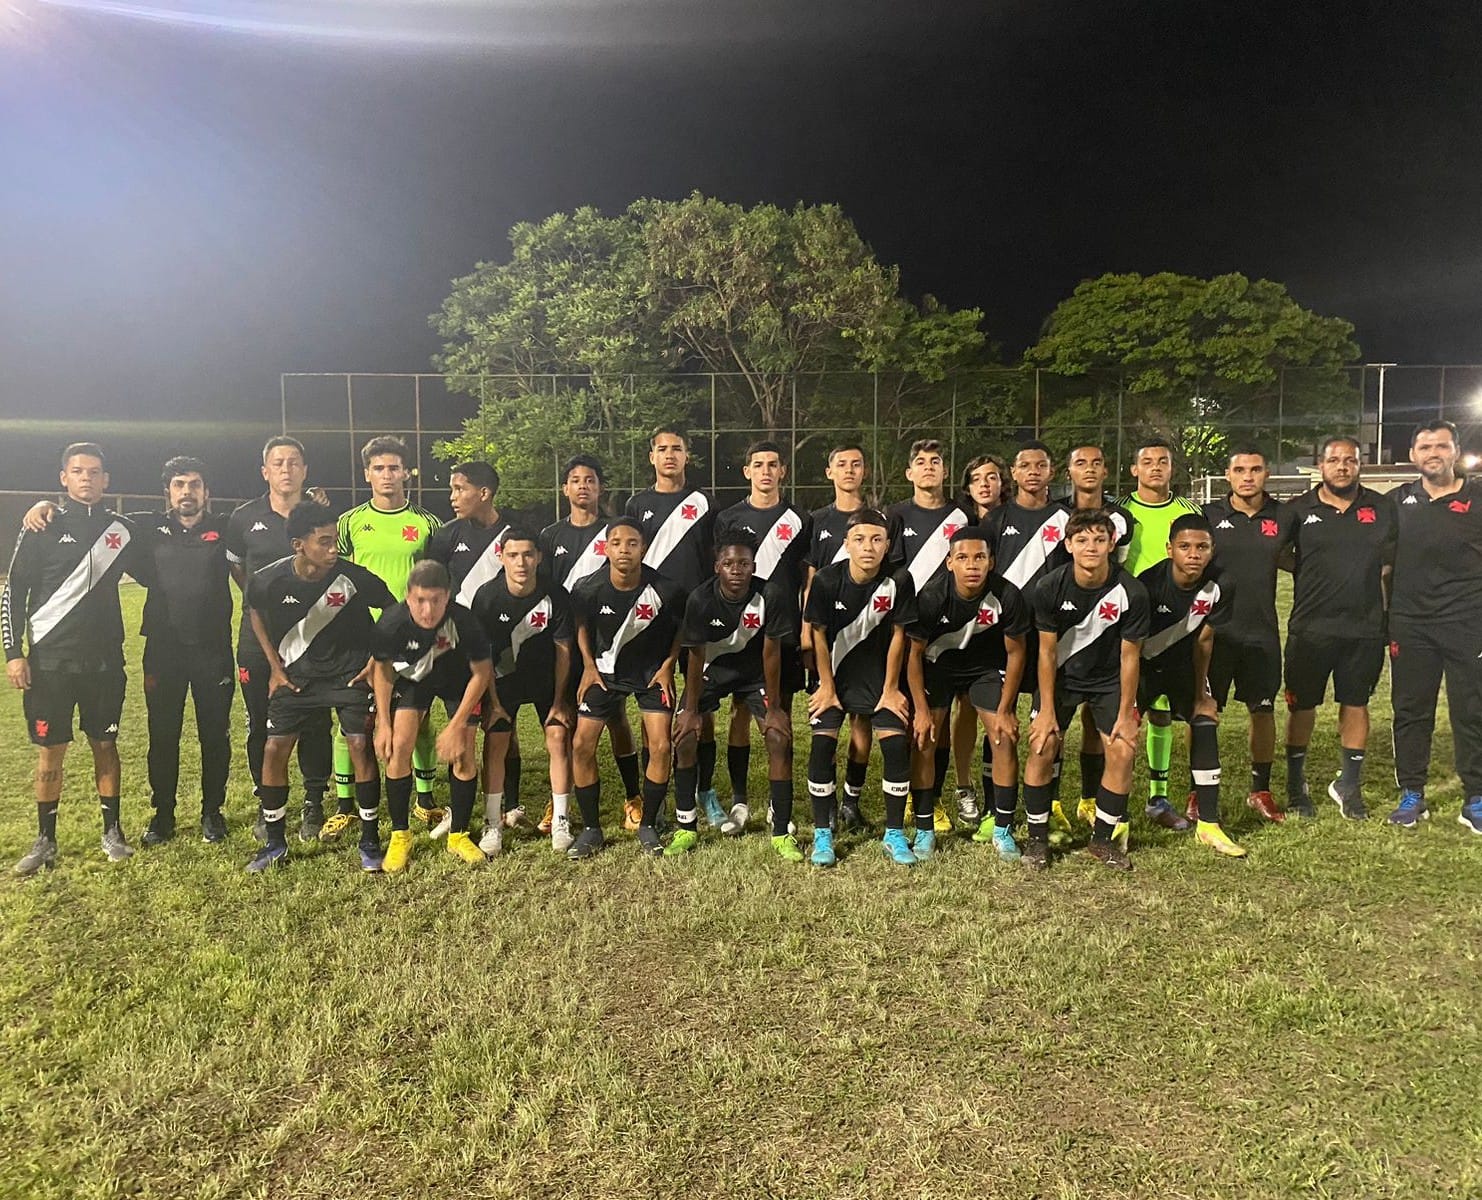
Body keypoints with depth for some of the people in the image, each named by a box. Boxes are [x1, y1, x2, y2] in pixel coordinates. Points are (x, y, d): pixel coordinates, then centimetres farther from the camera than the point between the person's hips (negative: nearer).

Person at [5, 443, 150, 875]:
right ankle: (45, 842, 16)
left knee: (106, 744, 9)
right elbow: (13, 593, -1)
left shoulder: (120, 529, 5)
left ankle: (112, 831, 21)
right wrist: (14, 653, -7)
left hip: (104, 660, 2)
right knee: (50, 751, 4)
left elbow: (151, 575, 20)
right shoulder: (43, 528, -3)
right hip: (50, 660, -2)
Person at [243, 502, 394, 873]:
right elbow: (256, 613, 6)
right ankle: (275, 844, 17)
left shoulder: (354, 577, -23)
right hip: (296, 675, 2)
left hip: (348, 672, -2)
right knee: (274, 750, -1)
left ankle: (370, 842, 6)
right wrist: (275, 667, 5)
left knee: (361, 746, -9)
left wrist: (374, 661, -4)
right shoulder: (270, 581, -19)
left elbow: (393, 610, -4)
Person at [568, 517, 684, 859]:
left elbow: (682, 628, -3)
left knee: (660, 746, -11)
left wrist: (667, 666, -6)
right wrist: (589, 667, -2)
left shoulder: (665, 590, -25)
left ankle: (647, 827, 10)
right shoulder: (588, 590, -21)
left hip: (652, 672, -1)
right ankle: (592, 830, 10)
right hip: (605, 671, 1)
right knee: (582, 744, -6)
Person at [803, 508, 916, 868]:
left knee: (896, 743, -11)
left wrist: (890, 689, -4)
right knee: (822, 744, -12)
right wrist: (827, 687, -5)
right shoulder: (827, 580, -20)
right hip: (835, 674, 0)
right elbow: (818, 634, -8)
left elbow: (897, 635, -8)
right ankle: (822, 835, 2)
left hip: (879, 674, 1)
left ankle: (894, 834, 5)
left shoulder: (898, 581, -18)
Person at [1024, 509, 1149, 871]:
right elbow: (1047, 651, -12)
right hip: (1061, 676, 0)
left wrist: (1126, 713, -9)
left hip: (1110, 679, 1)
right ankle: (1037, 838, 8)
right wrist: (1047, 709, -11)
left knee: (1122, 752, -9)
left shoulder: (1131, 592, -21)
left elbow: (1129, 656, -12)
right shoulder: (1049, 588, -21)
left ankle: (1103, 840, 12)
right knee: (1041, 748, -10)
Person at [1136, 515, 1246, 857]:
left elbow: (1203, 640, -6)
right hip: (1141, 660, -4)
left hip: (1182, 659, 4)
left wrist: (1200, 695, 0)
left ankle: (1208, 824, 7)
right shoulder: (1149, 585, -32)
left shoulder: (1220, 588, -20)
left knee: (1205, 724, -3)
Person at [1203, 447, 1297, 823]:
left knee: (1263, 710, 10)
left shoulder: (1284, 516, 3)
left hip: (1262, 631, 2)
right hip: (1214, 630, -2)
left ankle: (1261, 790, 26)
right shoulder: (1209, 515, -3)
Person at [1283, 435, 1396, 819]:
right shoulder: (1299, 510, 0)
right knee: (1302, 705, 6)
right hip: (1310, 629, -1)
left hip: (1365, 629, 1)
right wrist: (1307, 572, -4)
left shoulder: (1382, 509, 5)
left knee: (1356, 704, 10)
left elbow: (1391, 567, 9)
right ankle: (1296, 784, 21)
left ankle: (1349, 785, 24)